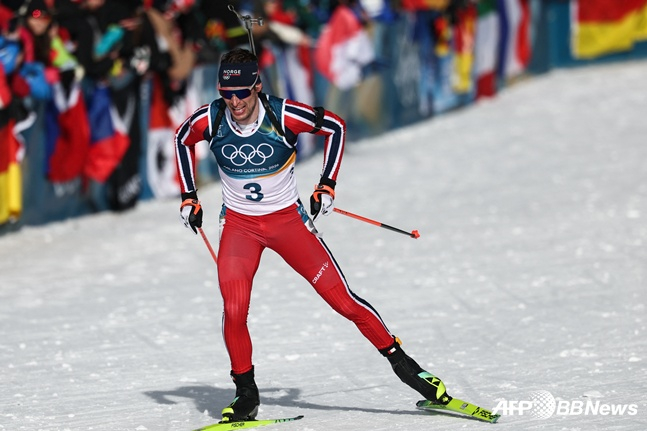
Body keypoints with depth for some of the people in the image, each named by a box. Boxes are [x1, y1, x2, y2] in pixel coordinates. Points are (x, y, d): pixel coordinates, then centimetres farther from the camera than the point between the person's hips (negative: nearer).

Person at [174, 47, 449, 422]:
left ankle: (399, 360, 8)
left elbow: (335, 126, -5)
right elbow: (182, 140, 9)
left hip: (287, 219, -1)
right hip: (239, 223, 1)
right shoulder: (209, 121, -15)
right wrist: (189, 198, 6)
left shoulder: (283, 116, -21)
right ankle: (246, 395, 0)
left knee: (341, 298, -6)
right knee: (234, 310, -16)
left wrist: (327, 187, -7)